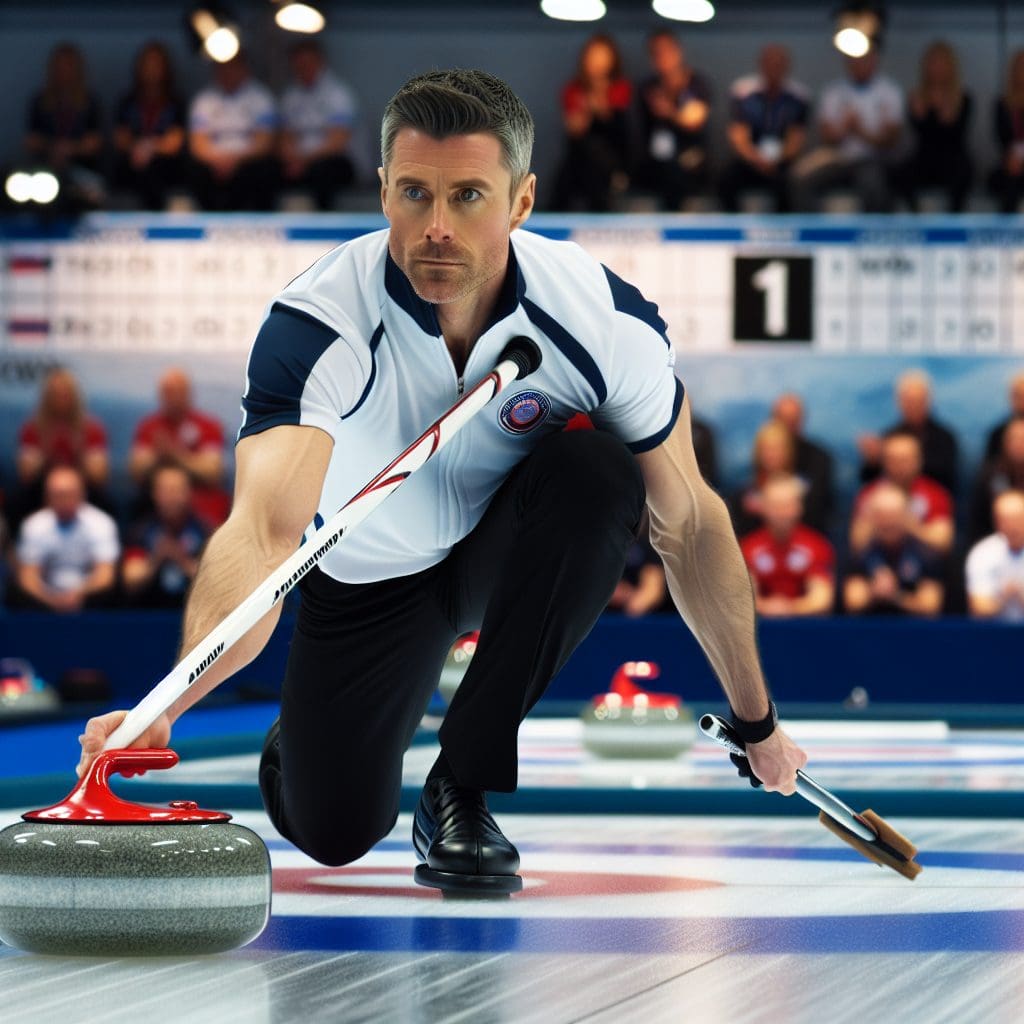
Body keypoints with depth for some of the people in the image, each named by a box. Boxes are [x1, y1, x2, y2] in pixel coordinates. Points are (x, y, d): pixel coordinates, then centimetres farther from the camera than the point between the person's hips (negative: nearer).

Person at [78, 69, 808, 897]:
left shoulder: (607, 321, -29)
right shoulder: (316, 324, -35)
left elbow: (689, 523, -15)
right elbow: (264, 532, -48)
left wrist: (756, 722, -8)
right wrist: (165, 703, -66)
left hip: (509, 544, 1)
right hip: (367, 574, 0)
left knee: (597, 477, -32)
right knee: (336, 833, -6)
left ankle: (462, 789, -18)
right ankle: (301, 735, 35)